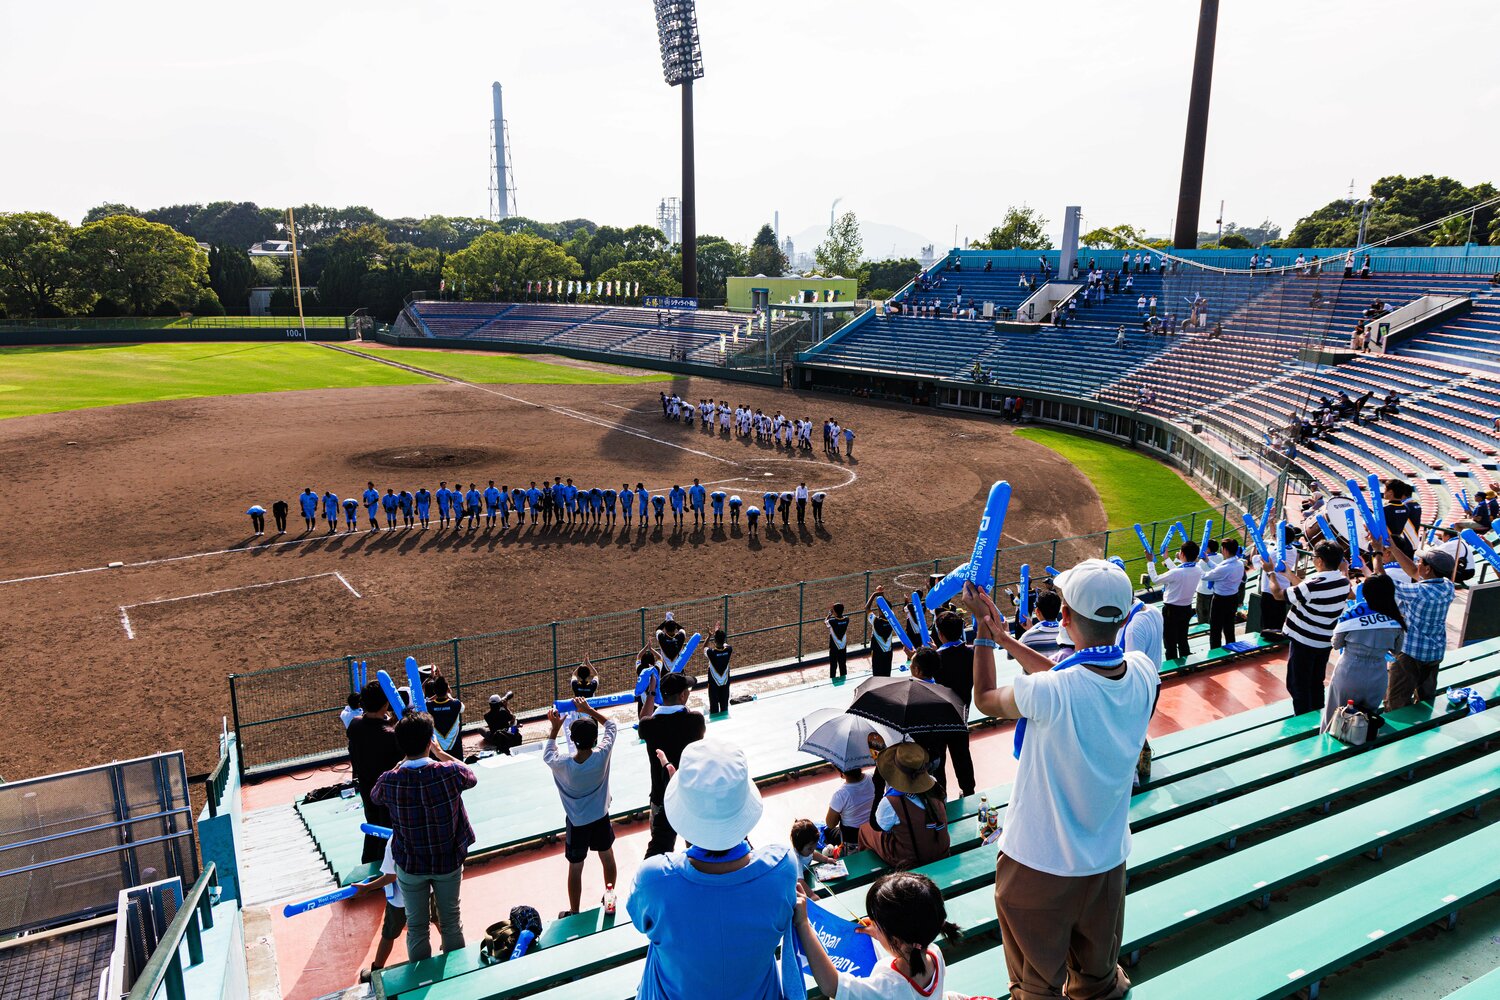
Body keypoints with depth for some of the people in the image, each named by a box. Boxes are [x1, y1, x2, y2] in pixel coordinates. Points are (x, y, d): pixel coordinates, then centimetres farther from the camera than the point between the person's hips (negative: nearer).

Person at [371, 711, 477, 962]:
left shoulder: (390, 781, -23)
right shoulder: (450, 773, -24)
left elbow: (374, 796, 4)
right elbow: (472, 777, 2)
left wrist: (404, 762, 5)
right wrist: (441, 753, 7)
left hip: (410, 866, 0)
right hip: (449, 861, 0)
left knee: (417, 927, 18)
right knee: (451, 921, 20)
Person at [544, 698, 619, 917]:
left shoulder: (563, 765, -29)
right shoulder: (602, 755, -26)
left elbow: (547, 754, -4)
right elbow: (611, 725, -7)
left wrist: (555, 727, -2)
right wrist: (589, 710, -3)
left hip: (576, 824, -2)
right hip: (601, 818, 2)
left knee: (575, 868, 15)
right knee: (607, 858, 26)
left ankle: (574, 913, 32)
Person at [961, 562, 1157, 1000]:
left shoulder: (1047, 694, -33)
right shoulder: (1143, 673, -16)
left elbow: (986, 699, -11)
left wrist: (985, 628, -1)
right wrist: (1005, 638, 8)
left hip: (1041, 861, -5)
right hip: (1108, 854, 5)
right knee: (1097, 960, 32)